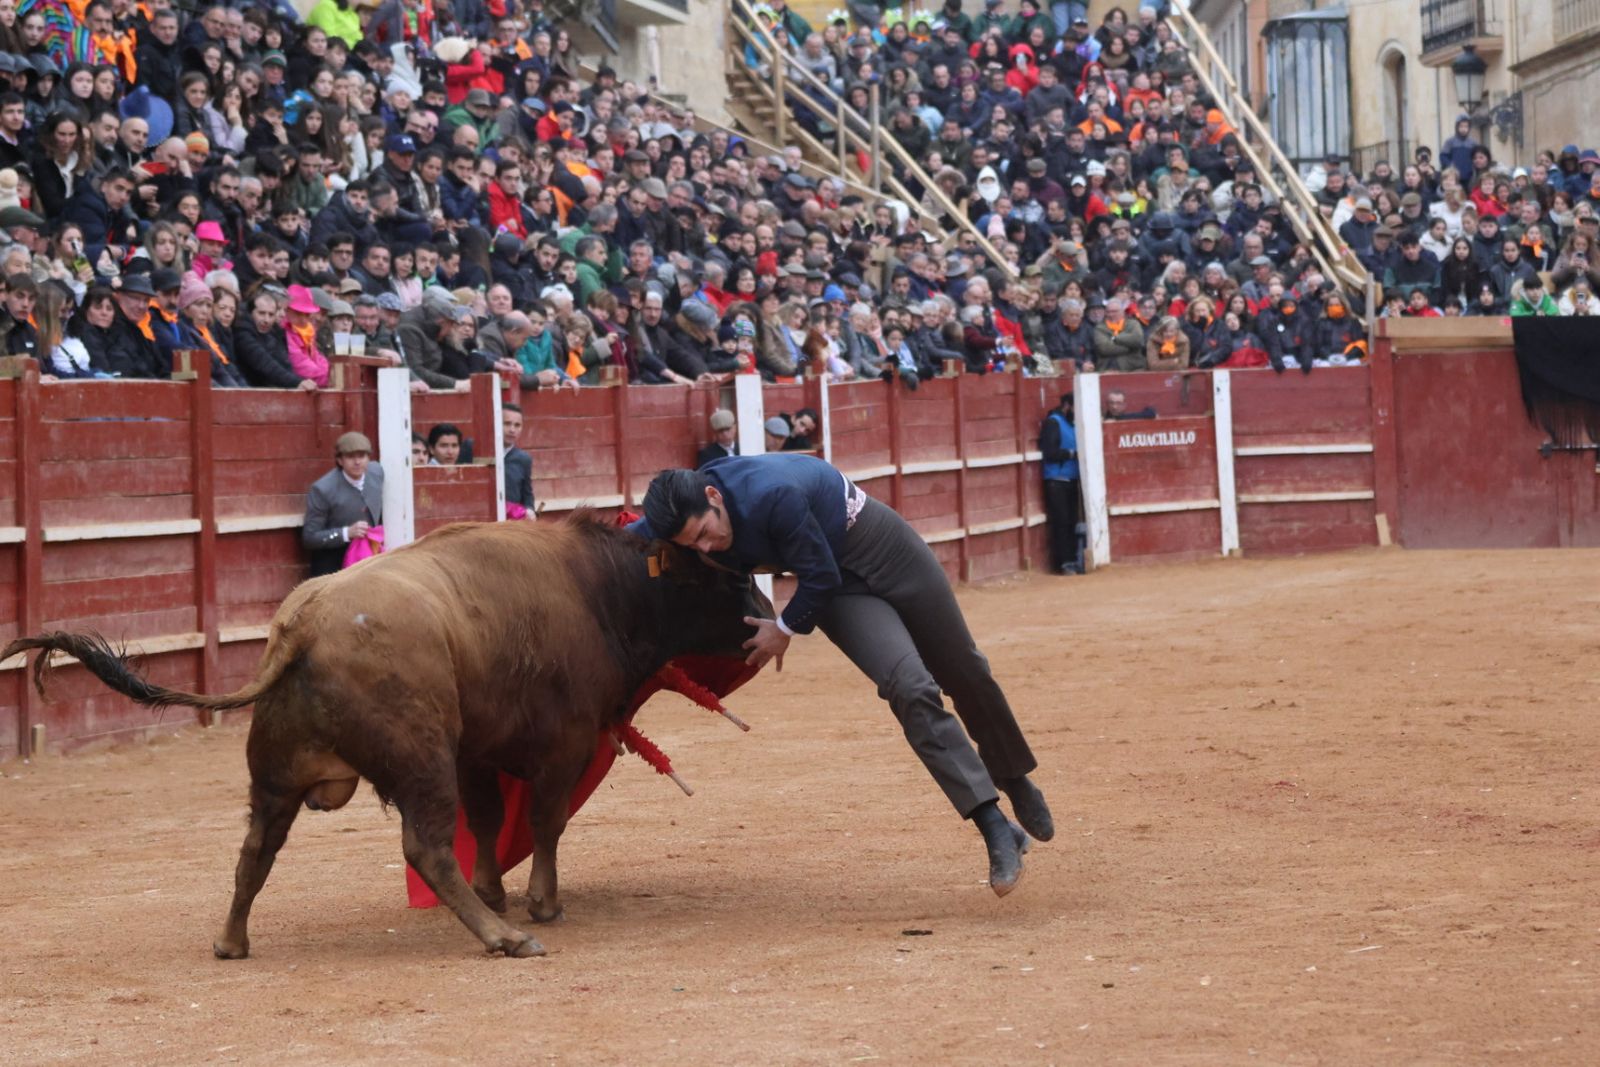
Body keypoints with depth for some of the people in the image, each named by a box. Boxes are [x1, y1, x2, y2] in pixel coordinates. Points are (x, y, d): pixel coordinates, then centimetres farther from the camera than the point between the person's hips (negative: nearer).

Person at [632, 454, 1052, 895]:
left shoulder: (773, 494, -37)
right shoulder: (684, 510, -17)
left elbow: (821, 578, -24)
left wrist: (786, 628, -13)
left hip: (884, 546, -3)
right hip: (842, 589, 3)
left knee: (964, 673, 11)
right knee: (911, 690, -17)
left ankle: (1015, 780, 38)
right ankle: (997, 830, -20)